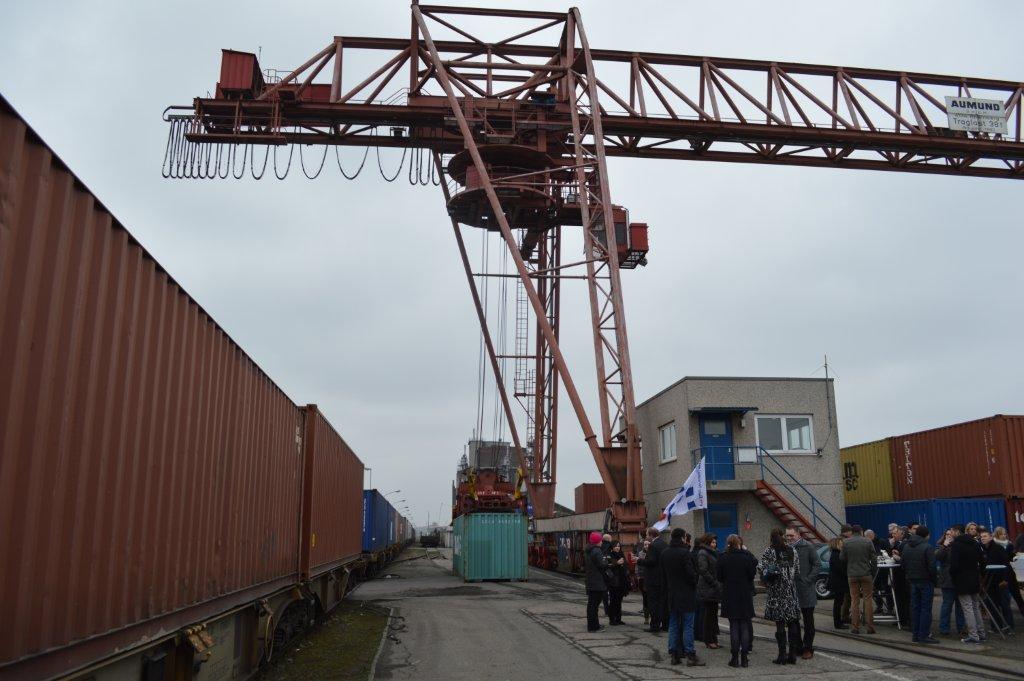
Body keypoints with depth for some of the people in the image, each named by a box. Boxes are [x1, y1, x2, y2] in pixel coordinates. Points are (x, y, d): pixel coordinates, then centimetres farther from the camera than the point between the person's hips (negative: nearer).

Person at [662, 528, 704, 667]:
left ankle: (674, 654, 13)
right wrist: (694, 585, 1)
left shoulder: (665, 554, 6)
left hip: (672, 594, 6)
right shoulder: (685, 553, -17)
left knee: (673, 624, 11)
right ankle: (690, 655, 0)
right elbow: (691, 573, -16)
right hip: (686, 594, -6)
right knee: (688, 625, -2)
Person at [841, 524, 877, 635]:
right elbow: (874, 558, -2)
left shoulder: (846, 543, -4)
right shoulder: (867, 541, -4)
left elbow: (842, 558, 1)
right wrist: (872, 570, 11)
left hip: (852, 575, 0)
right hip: (866, 574, 0)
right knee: (868, 599, 7)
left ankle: (855, 627, 5)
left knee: (854, 601, 5)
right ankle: (870, 627, 6)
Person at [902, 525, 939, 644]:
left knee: (915, 607, 10)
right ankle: (924, 635, -3)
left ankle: (915, 634, 12)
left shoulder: (906, 546, 9)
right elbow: (931, 566, -15)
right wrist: (935, 579, -4)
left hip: (912, 580, 6)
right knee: (926, 608, -2)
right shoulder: (927, 547, -14)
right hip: (926, 581, -6)